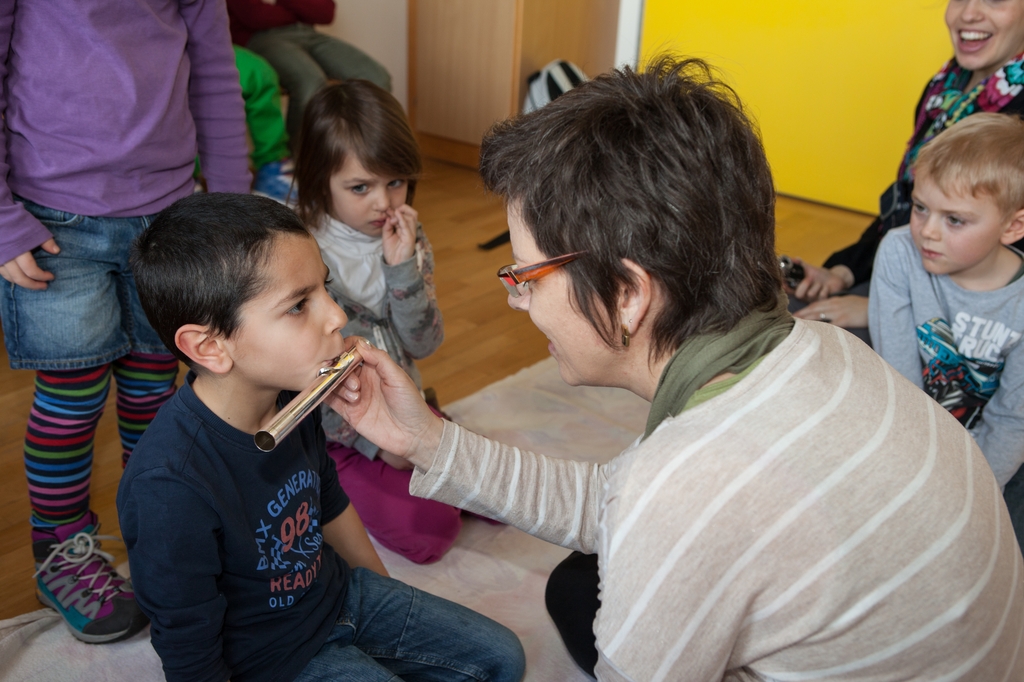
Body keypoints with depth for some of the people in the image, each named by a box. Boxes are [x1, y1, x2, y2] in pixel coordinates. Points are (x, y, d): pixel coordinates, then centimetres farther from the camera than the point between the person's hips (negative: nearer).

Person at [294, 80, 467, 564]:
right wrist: (375, 440, -16)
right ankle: (340, 495, 7)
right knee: (428, 531, -18)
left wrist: (404, 266, -22)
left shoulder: (408, 239, -2)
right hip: (336, 432, -5)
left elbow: (425, 344, -8)